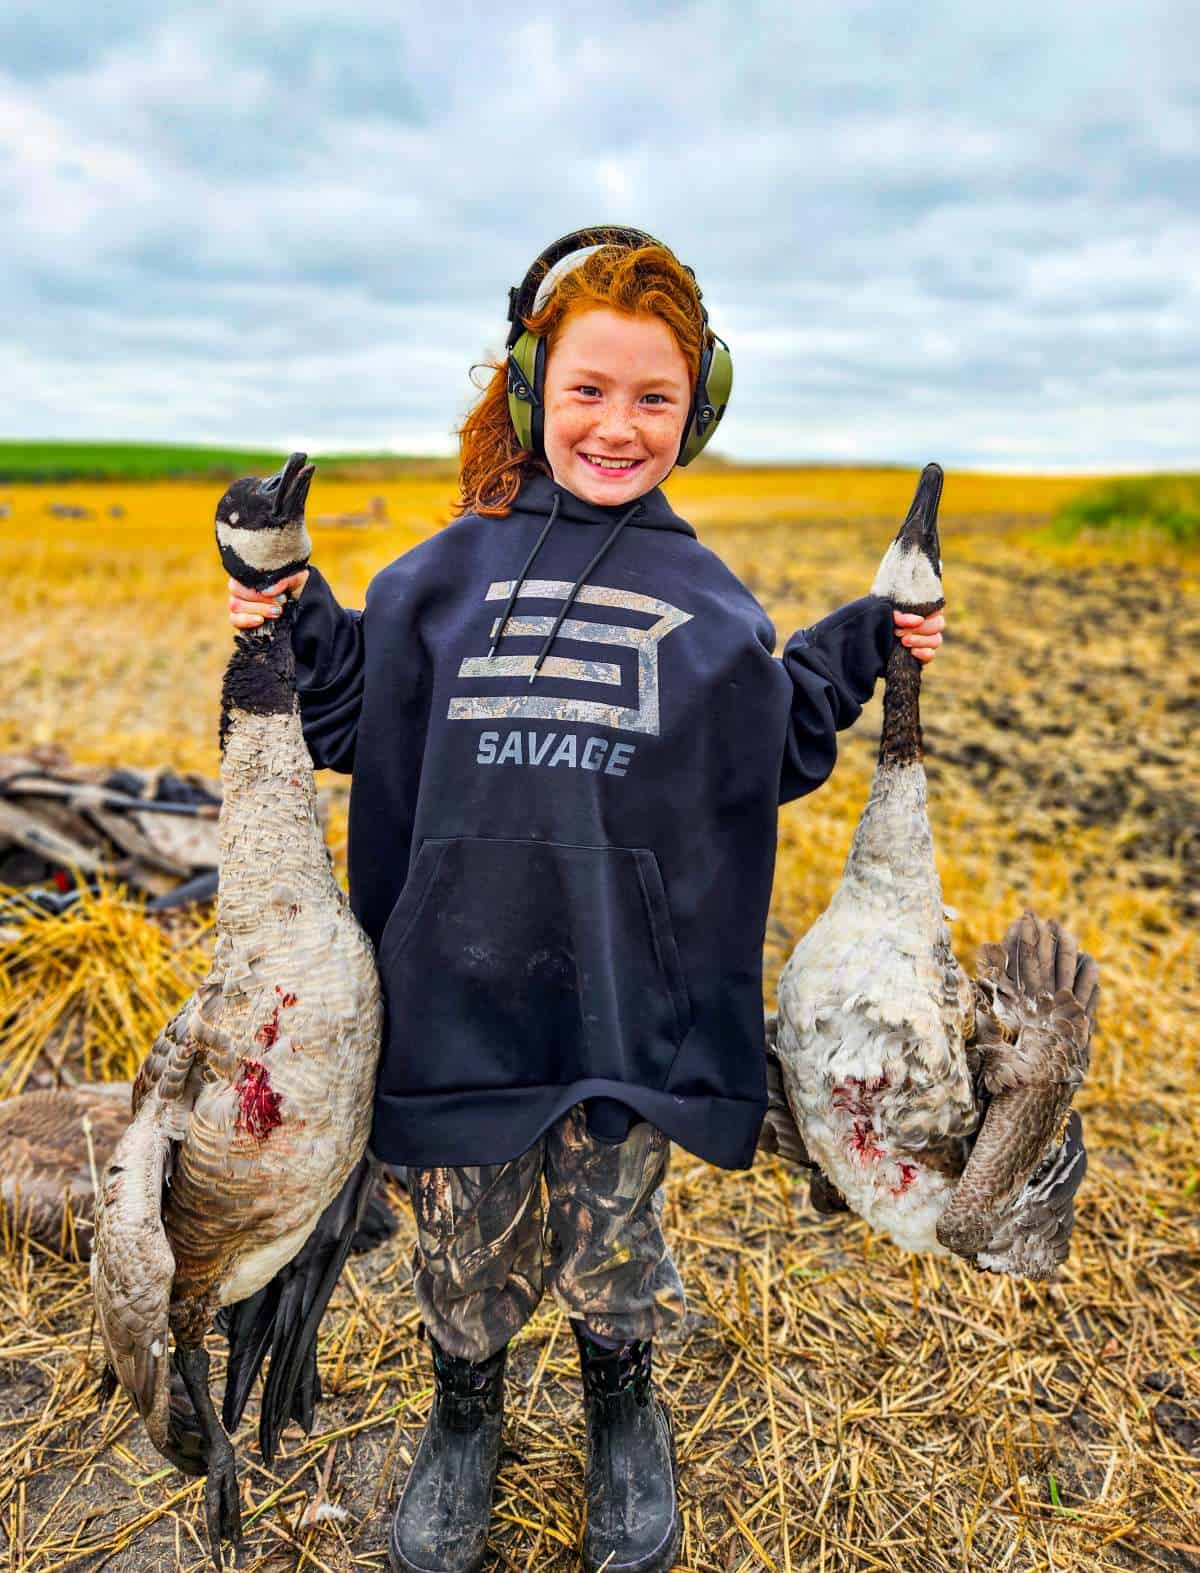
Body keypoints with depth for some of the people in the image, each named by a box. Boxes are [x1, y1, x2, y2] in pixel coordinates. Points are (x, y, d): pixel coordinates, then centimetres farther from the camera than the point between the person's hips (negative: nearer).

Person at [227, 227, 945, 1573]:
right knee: (465, 1244, 18)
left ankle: (621, 1410, 50)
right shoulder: (450, 572, 3)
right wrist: (292, 624, -3)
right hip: (460, 983, 1)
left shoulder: (706, 601, 3)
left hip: (627, 997, 0)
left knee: (609, 1247, 16)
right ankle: (464, 1415, 50)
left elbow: (770, 760, 9)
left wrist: (862, 651, 0)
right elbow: (358, 729, 10)